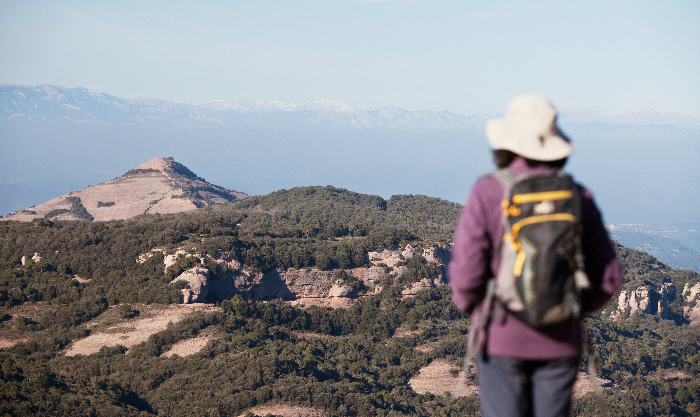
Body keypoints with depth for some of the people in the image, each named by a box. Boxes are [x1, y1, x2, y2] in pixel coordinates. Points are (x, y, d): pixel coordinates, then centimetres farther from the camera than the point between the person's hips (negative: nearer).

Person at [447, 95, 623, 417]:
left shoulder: (488, 193, -10)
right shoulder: (578, 197, -1)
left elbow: (466, 270, -13)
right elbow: (608, 278, 1)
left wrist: (469, 307, 7)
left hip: (502, 339, -3)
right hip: (560, 343, 3)